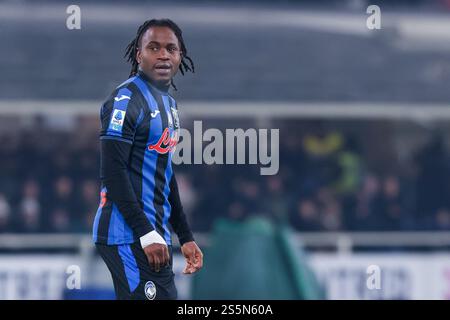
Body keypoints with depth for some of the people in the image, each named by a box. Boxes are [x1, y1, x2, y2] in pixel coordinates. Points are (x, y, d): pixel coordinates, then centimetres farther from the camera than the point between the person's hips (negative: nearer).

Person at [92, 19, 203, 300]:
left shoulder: (168, 103, 18)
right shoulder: (127, 99, -11)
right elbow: (113, 172, -17)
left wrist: (186, 237, 22)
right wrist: (146, 234, -19)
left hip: (155, 236, 9)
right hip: (130, 238, -9)